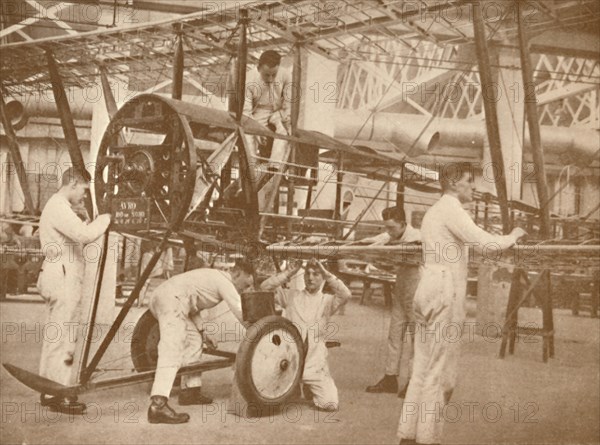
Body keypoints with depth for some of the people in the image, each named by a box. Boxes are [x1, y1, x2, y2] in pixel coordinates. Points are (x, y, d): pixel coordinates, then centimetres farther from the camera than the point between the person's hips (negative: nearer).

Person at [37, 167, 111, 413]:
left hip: (63, 276, 11)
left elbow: (77, 238, 19)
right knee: (63, 337, -7)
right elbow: (83, 234, -26)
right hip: (63, 277, -11)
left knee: (54, 336, 15)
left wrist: (98, 223, 7)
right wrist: (105, 219, -11)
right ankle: (58, 394, -3)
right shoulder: (59, 207, -14)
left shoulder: (59, 207, 20)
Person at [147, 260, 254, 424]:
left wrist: (202, 333, 29)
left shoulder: (213, 278, 27)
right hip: (171, 299, -11)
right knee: (171, 352, -22)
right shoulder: (225, 282, 0)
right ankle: (158, 406, -36)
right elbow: (242, 314, -4)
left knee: (193, 341, 21)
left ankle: (190, 391, 23)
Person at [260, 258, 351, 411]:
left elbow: (346, 294, -14)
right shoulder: (292, 296, 7)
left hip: (315, 365, 0)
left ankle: (312, 389, 22)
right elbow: (265, 287, -2)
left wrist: (327, 274, -16)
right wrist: (289, 273, -7)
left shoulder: (327, 301, 6)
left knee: (331, 404, -12)